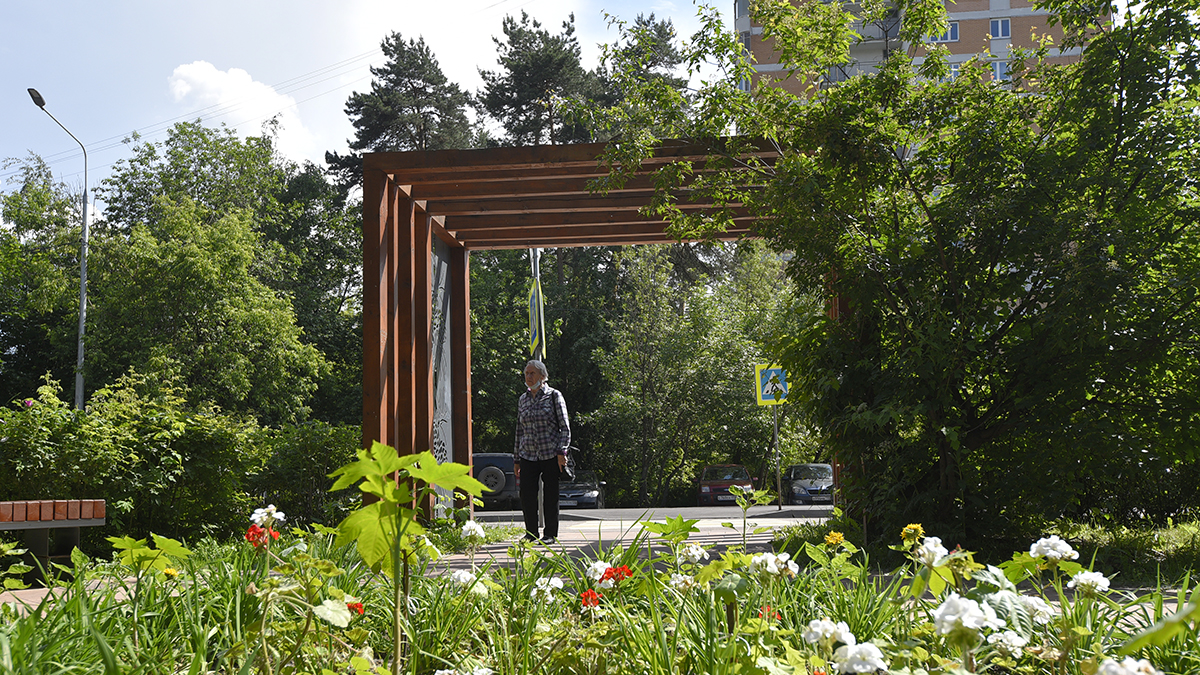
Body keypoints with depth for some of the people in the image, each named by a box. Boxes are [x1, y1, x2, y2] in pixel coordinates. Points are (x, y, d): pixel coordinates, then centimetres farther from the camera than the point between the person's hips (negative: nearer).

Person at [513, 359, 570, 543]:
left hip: (550, 454, -4)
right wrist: (516, 459, 15)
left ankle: (551, 534, 12)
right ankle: (531, 533, 11)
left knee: (550, 496, 1)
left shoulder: (554, 396, 0)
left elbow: (565, 427, -2)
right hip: (528, 455, 4)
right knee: (526, 495, -3)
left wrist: (561, 452, -12)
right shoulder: (523, 400, 13)